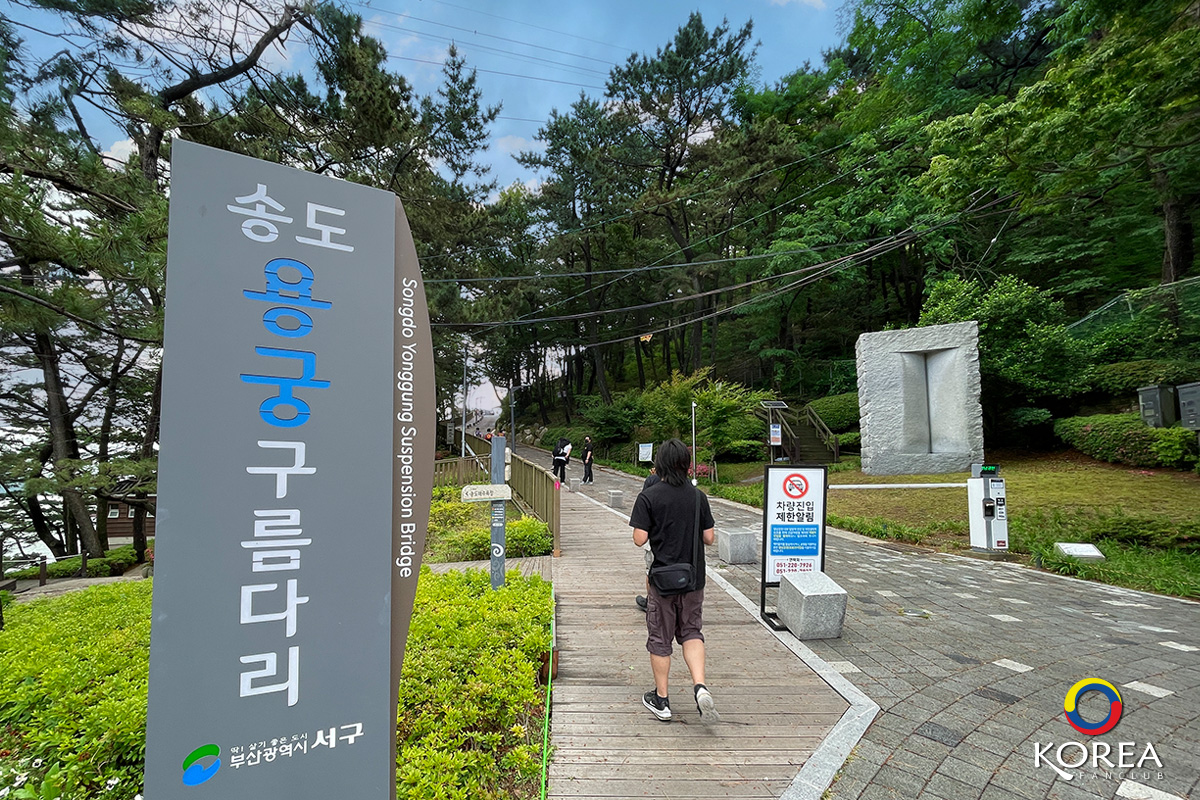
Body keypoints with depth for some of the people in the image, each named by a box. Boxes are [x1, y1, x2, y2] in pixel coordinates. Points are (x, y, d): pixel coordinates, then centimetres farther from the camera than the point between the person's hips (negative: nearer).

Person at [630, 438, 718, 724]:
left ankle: (661, 700, 25)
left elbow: (640, 539, -15)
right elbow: (710, 538, -1)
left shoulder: (648, 497, -13)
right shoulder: (698, 496, -3)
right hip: (694, 577, 3)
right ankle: (700, 686, 1)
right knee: (692, 632, 19)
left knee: (660, 639, 12)